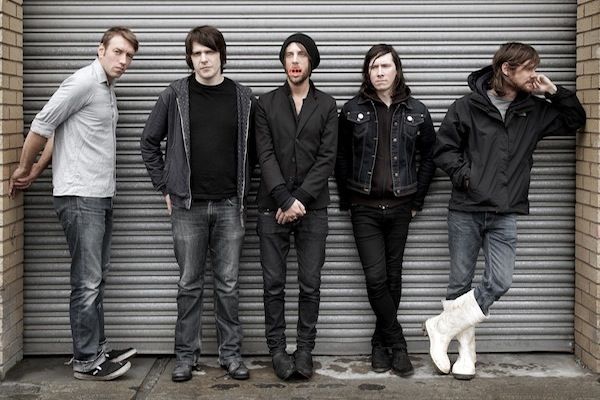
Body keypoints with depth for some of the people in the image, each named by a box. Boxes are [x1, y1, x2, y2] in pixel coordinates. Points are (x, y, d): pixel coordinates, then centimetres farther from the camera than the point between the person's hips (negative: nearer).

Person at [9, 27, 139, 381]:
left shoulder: (108, 89, 15)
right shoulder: (83, 83, -13)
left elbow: (60, 131, 19)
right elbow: (42, 126, -11)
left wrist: (36, 172, 17)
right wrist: (25, 170, 0)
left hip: (102, 197, 9)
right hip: (80, 197, -9)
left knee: (97, 279, 14)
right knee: (87, 282, -5)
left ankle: (98, 348, 23)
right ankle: (86, 361, 3)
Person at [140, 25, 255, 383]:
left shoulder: (243, 98, 3)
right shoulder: (175, 95, 0)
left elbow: (253, 148, 12)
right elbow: (149, 143, 8)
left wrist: (243, 188, 5)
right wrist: (165, 187, 4)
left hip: (229, 205, 1)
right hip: (187, 206, 0)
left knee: (229, 284, 6)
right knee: (190, 284, 7)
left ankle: (231, 353, 17)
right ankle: (186, 355, 17)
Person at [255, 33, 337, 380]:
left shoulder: (327, 106, 6)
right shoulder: (266, 104, 6)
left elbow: (327, 158, -2)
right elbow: (266, 156, -3)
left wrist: (300, 199, -12)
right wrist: (285, 199, -14)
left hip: (313, 208, 0)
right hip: (273, 207, 0)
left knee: (310, 284, 2)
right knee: (274, 283, 4)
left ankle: (305, 349, 13)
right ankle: (277, 349, 14)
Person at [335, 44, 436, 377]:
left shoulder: (416, 112, 3)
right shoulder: (352, 110, 0)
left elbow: (428, 158, 8)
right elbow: (341, 159, 4)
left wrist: (417, 200, 4)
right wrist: (347, 201, 1)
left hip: (399, 208, 2)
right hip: (365, 208, -1)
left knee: (392, 278, 7)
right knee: (376, 278, -9)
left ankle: (381, 344, 20)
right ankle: (397, 345, 3)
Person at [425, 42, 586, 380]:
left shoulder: (535, 111, 8)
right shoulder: (467, 107, -3)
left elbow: (576, 120, 16)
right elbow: (444, 148, 1)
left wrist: (555, 92, 2)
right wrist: (464, 175, -11)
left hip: (505, 215, 3)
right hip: (466, 211, -2)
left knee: (499, 283, -10)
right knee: (460, 284, 3)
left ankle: (441, 327, 6)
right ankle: (466, 351, 18)